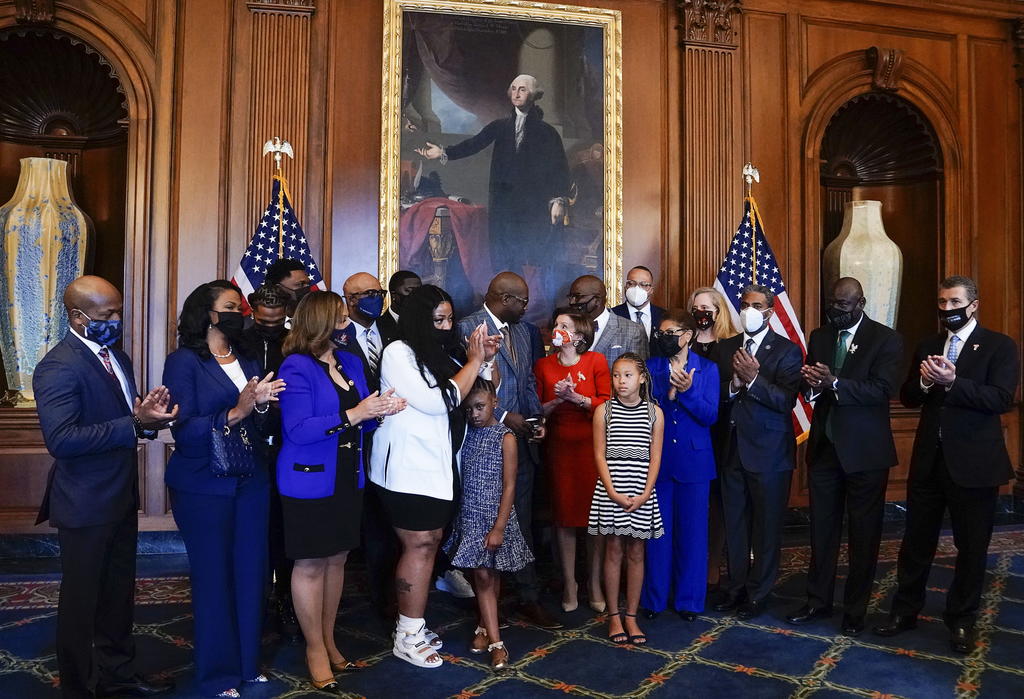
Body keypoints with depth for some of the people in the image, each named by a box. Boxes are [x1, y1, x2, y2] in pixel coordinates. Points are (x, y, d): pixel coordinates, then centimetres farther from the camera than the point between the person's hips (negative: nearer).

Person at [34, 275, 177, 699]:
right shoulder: (59, 367, -20)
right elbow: (60, 439, -29)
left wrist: (148, 414, -7)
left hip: (121, 498, 8)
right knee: (81, 600, 10)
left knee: (119, 594, 20)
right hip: (86, 505, -8)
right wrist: (134, 424, -32)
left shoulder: (117, 358, 8)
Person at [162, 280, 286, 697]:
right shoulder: (183, 362, -6)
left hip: (252, 483, 5)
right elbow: (184, 432, -16)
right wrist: (236, 413, -26)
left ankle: (247, 662, 24)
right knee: (213, 576, 4)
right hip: (204, 487, -5)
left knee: (251, 573, 8)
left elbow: (260, 428, 10)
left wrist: (262, 404, -10)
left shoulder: (249, 364, 12)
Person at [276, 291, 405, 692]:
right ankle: (315, 649, 21)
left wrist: (380, 411, -8)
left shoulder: (351, 362, 8)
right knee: (310, 564, 5)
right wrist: (354, 415, -25)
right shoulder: (297, 367, -14)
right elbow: (298, 430, -22)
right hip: (310, 482, -7)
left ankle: (328, 640, 31)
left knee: (336, 559, 15)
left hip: (348, 479, 7)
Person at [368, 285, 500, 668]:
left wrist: (486, 360, 0)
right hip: (408, 468, -7)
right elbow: (437, 402, -18)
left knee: (430, 543, 9)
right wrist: (474, 361, -12)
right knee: (419, 546, -4)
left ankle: (414, 626, 21)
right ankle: (407, 637, 8)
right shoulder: (398, 353, -10)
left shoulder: (441, 354, 11)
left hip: (440, 467, 7)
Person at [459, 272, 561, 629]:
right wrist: (504, 417, -13)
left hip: (520, 439, 7)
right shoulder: (468, 328, -11)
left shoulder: (522, 330, 14)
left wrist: (536, 418, 3)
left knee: (522, 522, 12)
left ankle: (529, 599, 22)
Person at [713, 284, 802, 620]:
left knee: (766, 526, 6)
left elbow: (786, 400, -15)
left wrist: (752, 380, -26)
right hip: (731, 449, 4)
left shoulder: (787, 351, -4)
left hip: (769, 451, -4)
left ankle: (758, 593, 20)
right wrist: (733, 384, -17)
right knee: (734, 524, 13)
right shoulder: (725, 348, 9)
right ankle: (736, 586, 28)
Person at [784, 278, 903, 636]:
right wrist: (811, 385, -15)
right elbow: (808, 387, 9)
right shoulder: (819, 337, 10)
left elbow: (883, 389, -17)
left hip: (865, 451, -4)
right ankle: (818, 601, 24)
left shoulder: (886, 339, -5)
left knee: (864, 533, 6)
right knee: (822, 529, 11)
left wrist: (834, 383, -28)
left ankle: (855, 610, 20)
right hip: (824, 446, 4)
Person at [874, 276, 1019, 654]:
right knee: (916, 541, 12)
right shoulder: (927, 346, 10)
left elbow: (1002, 399, -17)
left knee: (971, 546, 9)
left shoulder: (1000, 346, -4)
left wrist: (952, 382, -27)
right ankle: (905, 610, 26)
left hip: (973, 461, -4)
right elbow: (908, 398, 8)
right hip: (928, 458, 4)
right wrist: (924, 381, -13)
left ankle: (961, 619, 26)